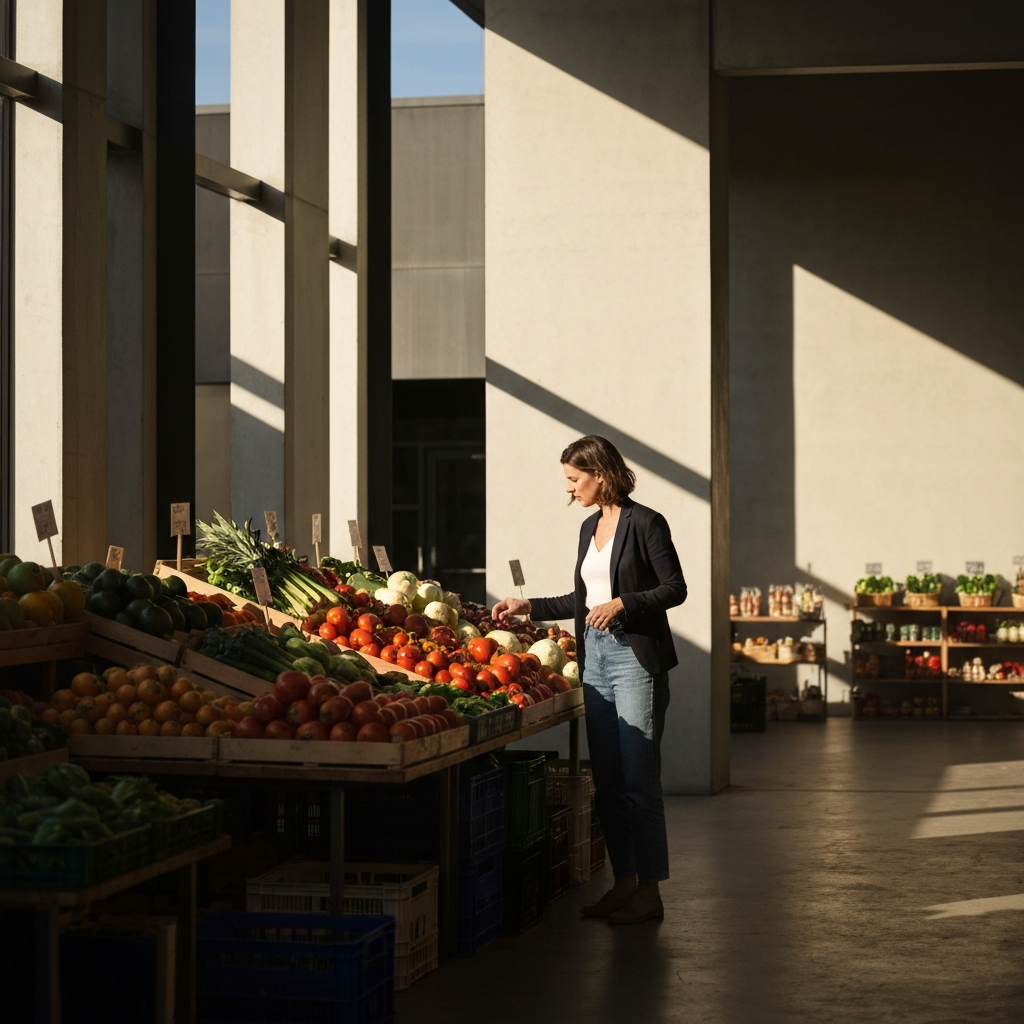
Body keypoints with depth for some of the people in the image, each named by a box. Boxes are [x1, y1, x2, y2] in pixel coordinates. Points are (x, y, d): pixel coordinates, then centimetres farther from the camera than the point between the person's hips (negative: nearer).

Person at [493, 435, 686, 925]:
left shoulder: (645, 523, -7)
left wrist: (623, 604, -19)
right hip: (595, 659, 8)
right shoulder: (590, 526, 16)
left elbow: (675, 589, -9)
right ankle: (624, 882, 16)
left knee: (639, 780, -6)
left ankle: (649, 890, 0)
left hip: (636, 658, -8)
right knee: (606, 782, 8)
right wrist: (529, 607, 20)